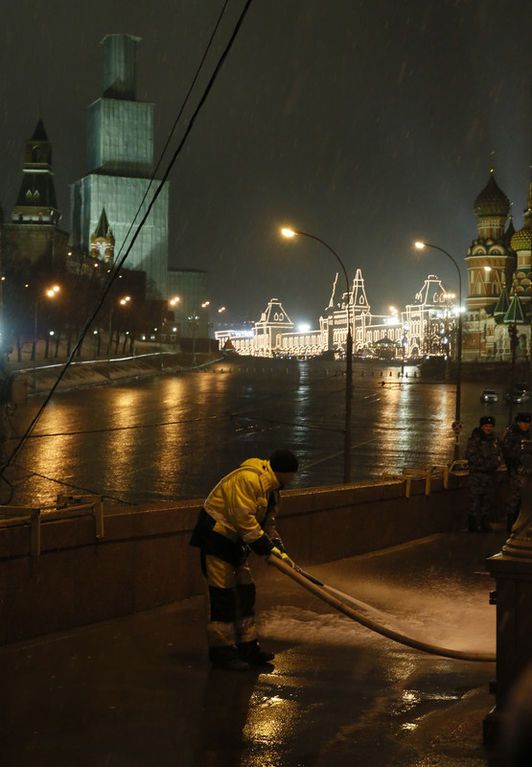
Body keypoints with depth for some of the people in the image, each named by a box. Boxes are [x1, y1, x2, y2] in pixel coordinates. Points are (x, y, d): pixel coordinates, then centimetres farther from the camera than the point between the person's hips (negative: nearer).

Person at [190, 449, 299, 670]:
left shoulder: (272, 489, 12)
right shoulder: (248, 479, -23)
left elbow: (267, 522, 16)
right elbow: (243, 517, -27)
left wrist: (278, 548, 4)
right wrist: (263, 544, -23)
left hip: (235, 541, 10)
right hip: (215, 536, -10)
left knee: (245, 591, 11)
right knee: (222, 594, -8)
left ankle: (247, 646, 20)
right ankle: (221, 649, 0)